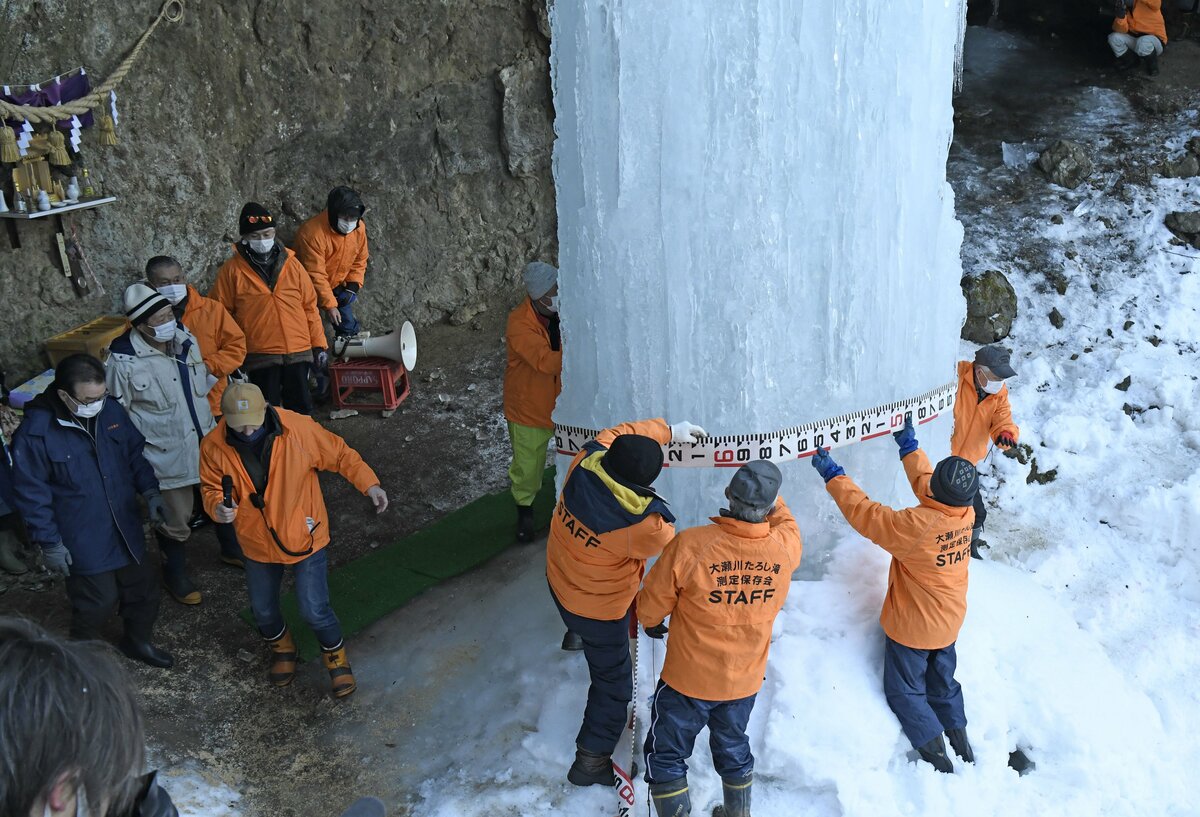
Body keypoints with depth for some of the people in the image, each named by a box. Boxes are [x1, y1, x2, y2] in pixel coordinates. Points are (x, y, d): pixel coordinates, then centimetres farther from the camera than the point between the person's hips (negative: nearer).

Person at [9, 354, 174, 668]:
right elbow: (32, 495, -14)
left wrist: (150, 492, -1)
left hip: (126, 529, 6)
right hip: (83, 541, -6)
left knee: (143, 587, 18)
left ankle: (137, 641, 45)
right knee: (99, 601, 4)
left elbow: (135, 453, 10)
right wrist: (49, 544, -13)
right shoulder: (35, 433, -21)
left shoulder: (111, 410, -6)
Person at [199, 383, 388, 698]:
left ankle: (335, 656, 31)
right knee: (263, 609, 20)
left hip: (305, 537, -3)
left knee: (314, 610, -1)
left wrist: (369, 484, -23)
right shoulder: (214, 447, -18)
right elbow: (211, 488, -4)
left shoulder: (298, 429, -25)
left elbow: (339, 454, -13)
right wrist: (219, 506, -26)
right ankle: (281, 647, 55)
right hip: (258, 543, 3)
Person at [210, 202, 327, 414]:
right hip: (260, 356, -2)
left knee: (301, 408, 11)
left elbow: (310, 307, 8)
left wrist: (318, 344, 5)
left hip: (298, 352, 2)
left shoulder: (292, 265, 5)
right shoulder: (231, 270, -2)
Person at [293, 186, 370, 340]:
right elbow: (315, 274, -30)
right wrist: (329, 304, -28)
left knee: (348, 326, 10)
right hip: (312, 290, -5)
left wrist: (353, 286, -12)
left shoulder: (359, 228, -14)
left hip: (338, 288, 5)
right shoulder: (312, 232, -34)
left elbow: (359, 261, 1)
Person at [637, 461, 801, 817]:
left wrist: (651, 622, 8)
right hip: (745, 680, 4)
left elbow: (652, 604, -14)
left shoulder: (690, 545, -30)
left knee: (666, 755, 17)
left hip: (688, 680, -4)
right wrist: (770, 498, 20)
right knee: (733, 748, 29)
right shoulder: (786, 548, -20)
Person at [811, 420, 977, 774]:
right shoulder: (967, 513, -16)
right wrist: (909, 446, 15)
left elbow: (866, 515, -27)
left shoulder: (918, 525, -37)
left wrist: (833, 476, -18)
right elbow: (924, 482, 3)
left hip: (912, 626, -7)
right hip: (950, 623, 7)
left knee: (905, 690, 14)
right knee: (942, 680, 28)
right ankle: (958, 733, 35)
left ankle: (934, 749, 12)